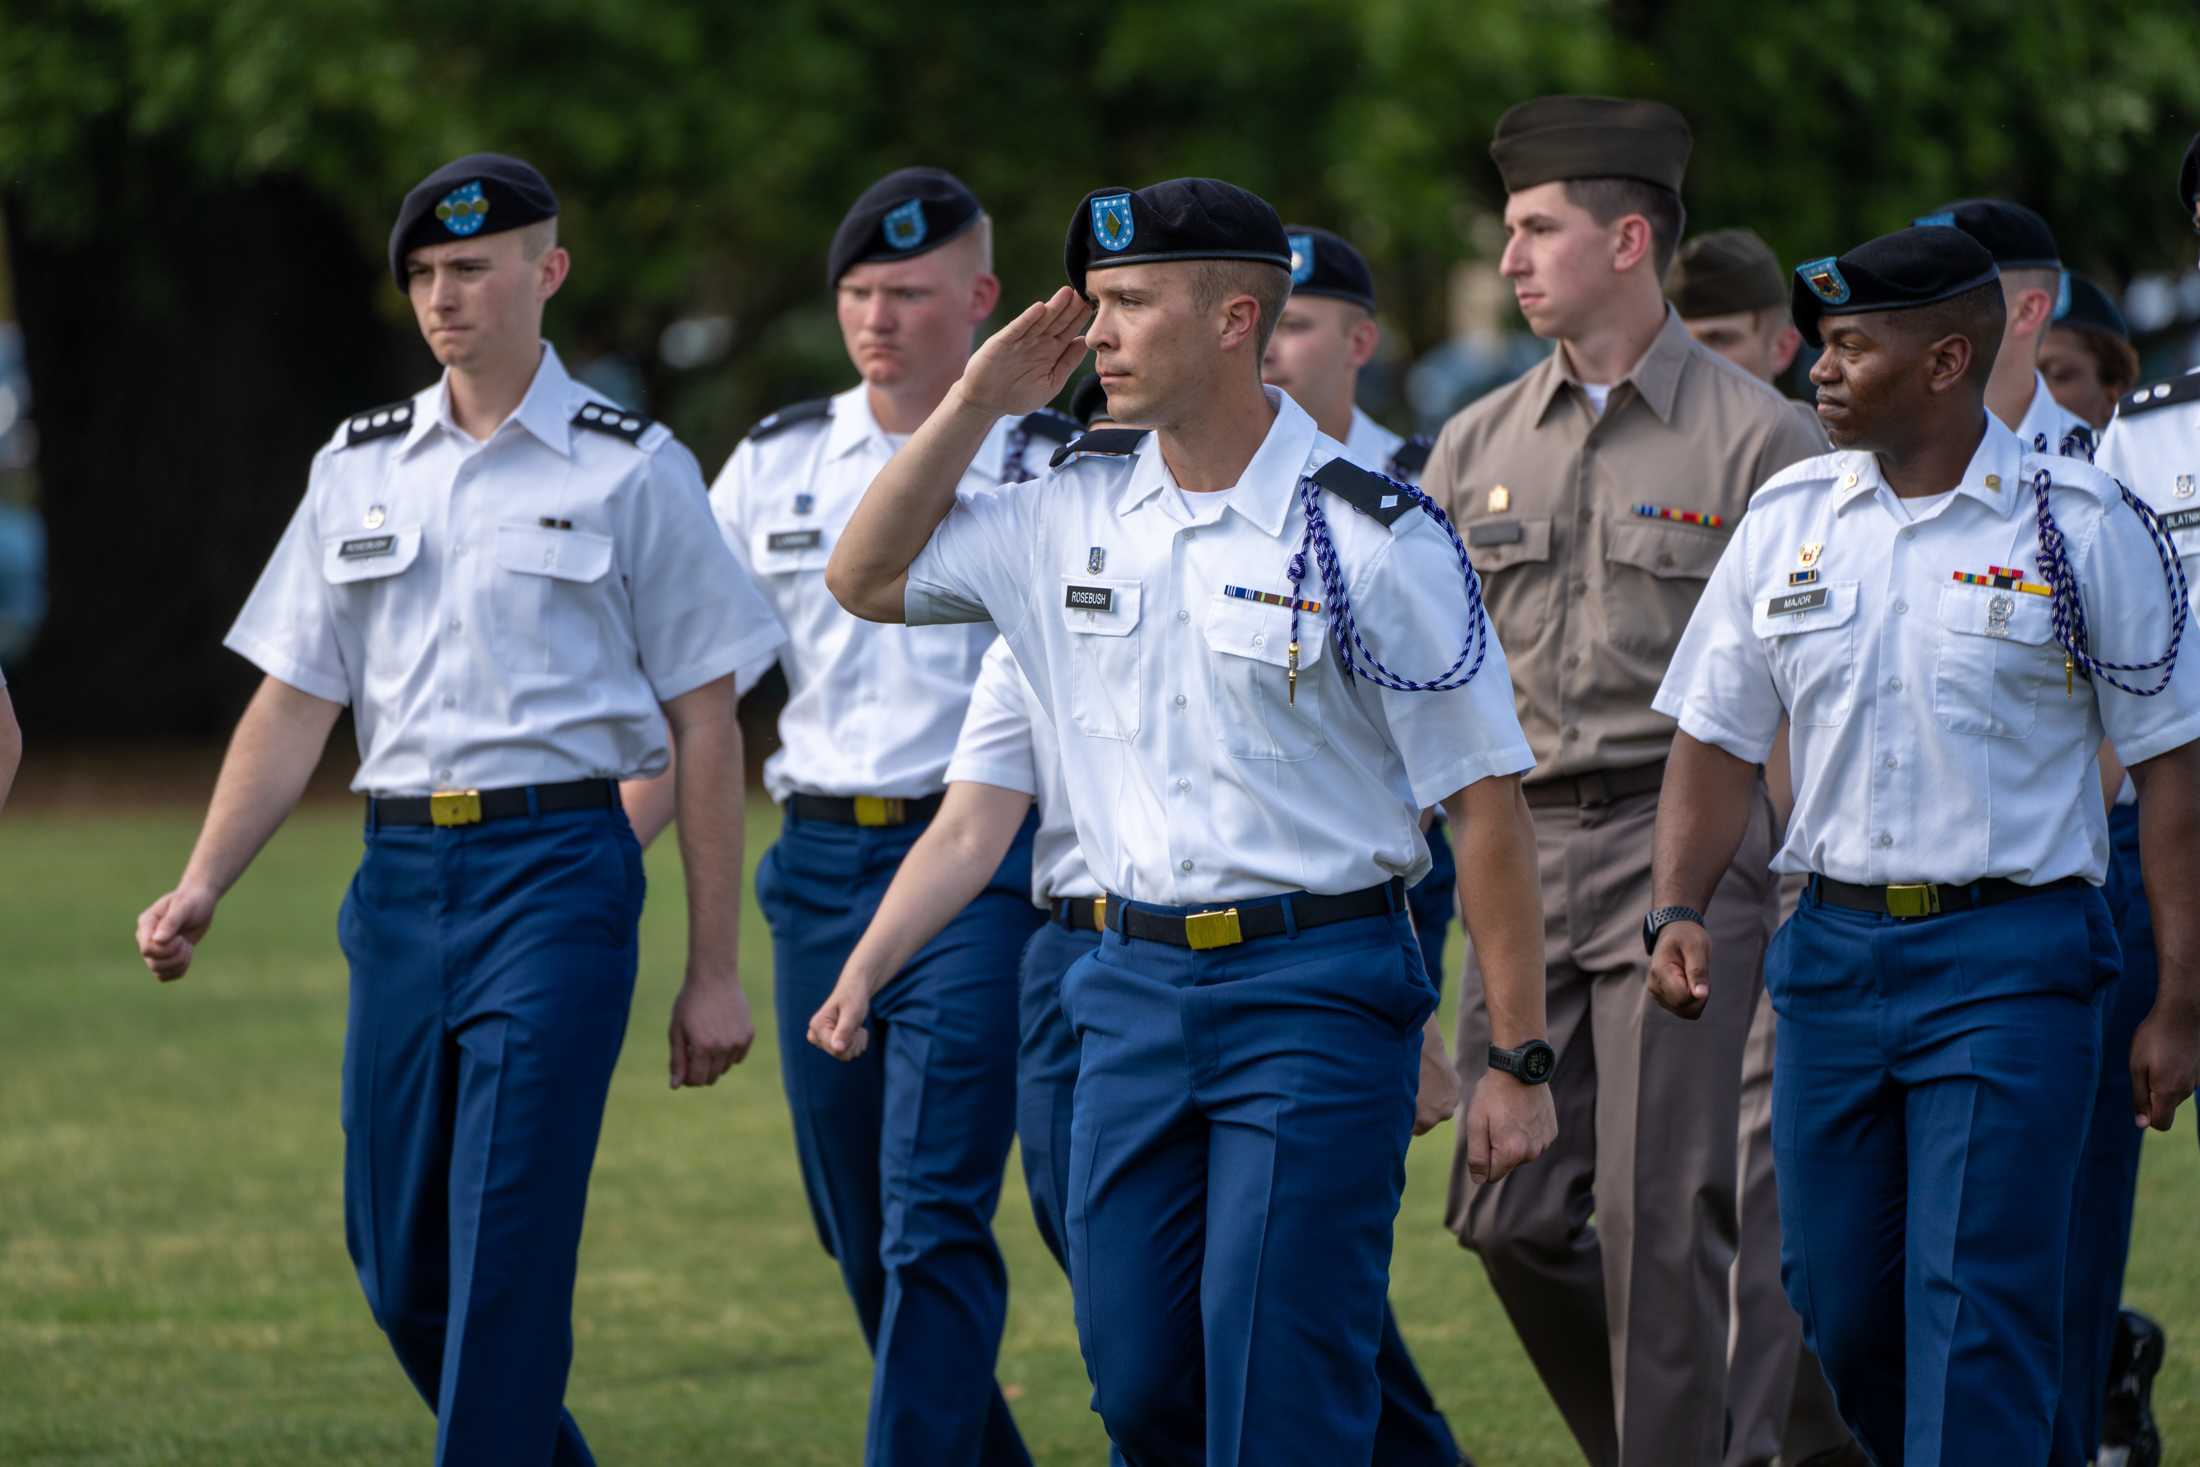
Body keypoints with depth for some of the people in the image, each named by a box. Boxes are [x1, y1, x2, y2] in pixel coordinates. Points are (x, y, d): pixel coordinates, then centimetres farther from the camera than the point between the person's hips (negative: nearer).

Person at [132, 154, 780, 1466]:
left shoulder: (632, 470, 1)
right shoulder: (361, 466, 13)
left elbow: (705, 729, 1)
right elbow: (294, 704, 11)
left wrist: (716, 969, -2)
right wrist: (202, 888, -3)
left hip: (556, 868, -5)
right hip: (400, 872, 5)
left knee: (507, 1245, -11)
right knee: (398, 1256, 6)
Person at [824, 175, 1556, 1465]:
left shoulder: (1372, 536, -9)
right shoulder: (1075, 509, 8)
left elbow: (1485, 798, -8)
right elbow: (866, 579, 18)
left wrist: (1521, 1061, -10)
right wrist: (978, 404, 6)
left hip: (1317, 989, -6)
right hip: (1137, 986, 6)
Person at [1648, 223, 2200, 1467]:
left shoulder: (2080, 526, -4)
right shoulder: (1788, 519, 8)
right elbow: (1719, 737, 13)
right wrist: (1681, 908, -4)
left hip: (2011, 958, -5)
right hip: (1835, 948, 5)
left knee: (1976, 1312, -12)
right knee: (1835, 1313, 8)